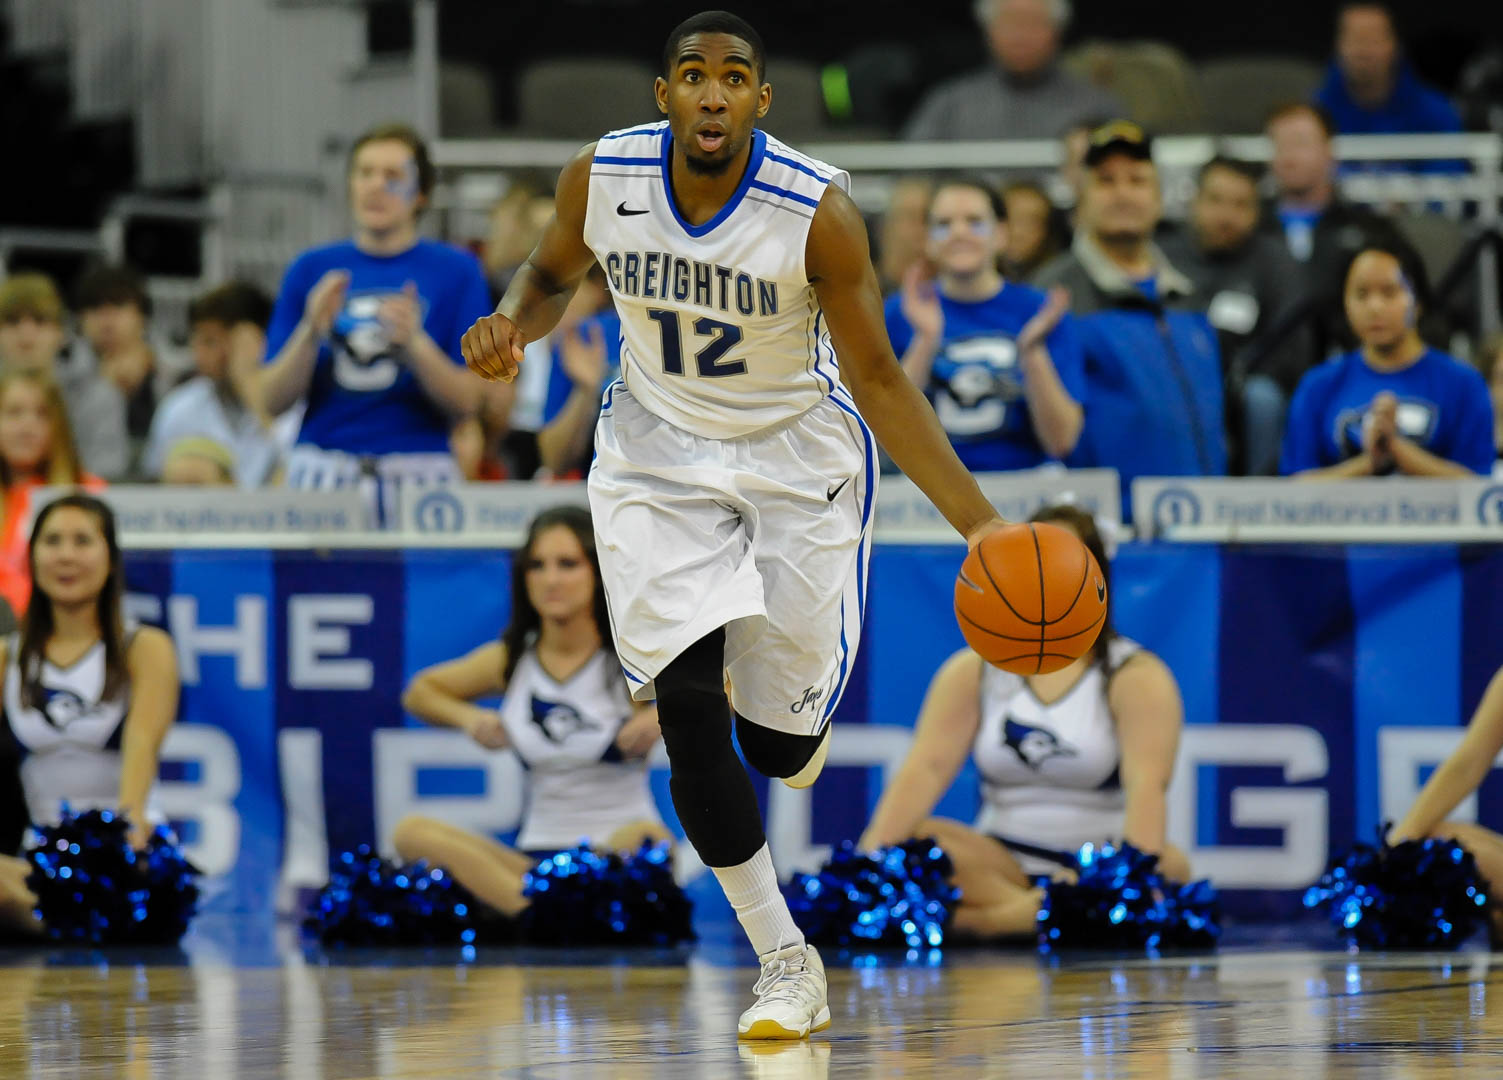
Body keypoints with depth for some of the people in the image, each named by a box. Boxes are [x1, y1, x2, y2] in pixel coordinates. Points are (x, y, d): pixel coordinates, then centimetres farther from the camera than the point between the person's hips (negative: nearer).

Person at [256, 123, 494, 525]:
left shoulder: (456, 270, 5)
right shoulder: (312, 269, 10)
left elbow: (468, 403, -2)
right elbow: (271, 401, 5)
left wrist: (415, 344, -17)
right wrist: (312, 332, -10)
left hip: (417, 476, -1)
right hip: (323, 474, 1)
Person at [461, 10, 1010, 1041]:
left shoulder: (818, 212, -24)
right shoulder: (602, 179, -16)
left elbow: (877, 378, -18)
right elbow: (553, 273, 7)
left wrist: (980, 523, -25)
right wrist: (512, 325, -17)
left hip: (798, 459, -2)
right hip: (658, 454, 2)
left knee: (779, 743, 1)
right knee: (688, 709, -14)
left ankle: (797, 721, 44)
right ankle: (787, 965, 0)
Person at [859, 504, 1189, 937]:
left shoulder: (1135, 677, -2)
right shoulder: (973, 671, 7)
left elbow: (1146, 782, -19)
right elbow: (926, 767, -6)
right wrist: (872, 858, -24)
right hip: (1001, 865, 2)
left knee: (1169, 865, -35)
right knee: (913, 841, -26)